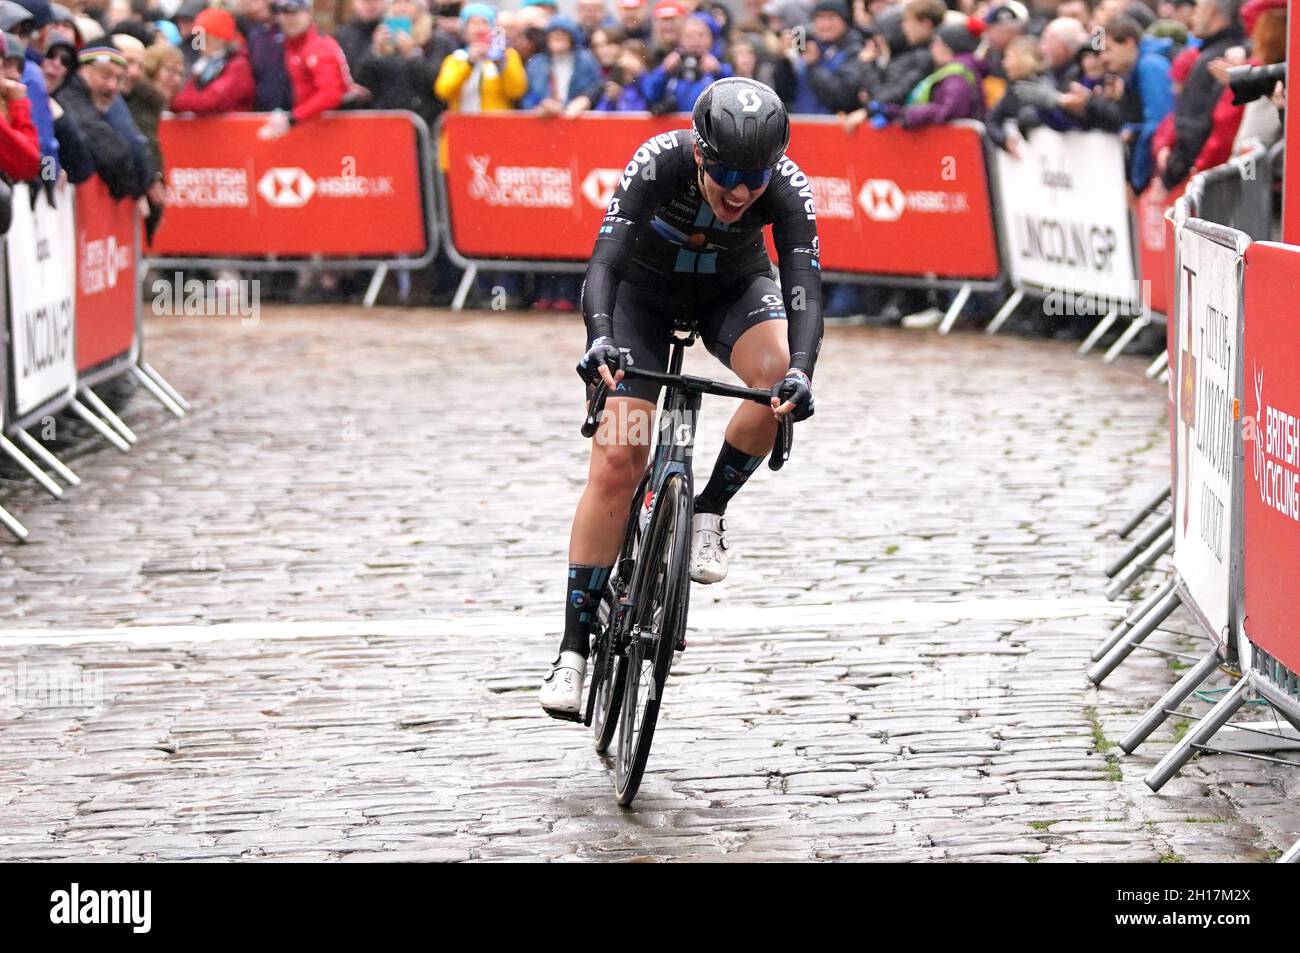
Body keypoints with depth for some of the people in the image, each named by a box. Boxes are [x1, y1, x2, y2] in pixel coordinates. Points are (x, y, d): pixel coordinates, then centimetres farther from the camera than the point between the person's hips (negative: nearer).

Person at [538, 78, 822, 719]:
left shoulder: (787, 188, -31)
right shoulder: (658, 163, -35)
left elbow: (804, 287, -38)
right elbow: (605, 260, -42)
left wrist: (801, 371, -57)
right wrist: (599, 337, -61)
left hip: (734, 288, 2)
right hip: (646, 288, -1)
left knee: (779, 377, -32)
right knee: (618, 456, -14)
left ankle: (709, 512, -7)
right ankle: (574, 647, -10)